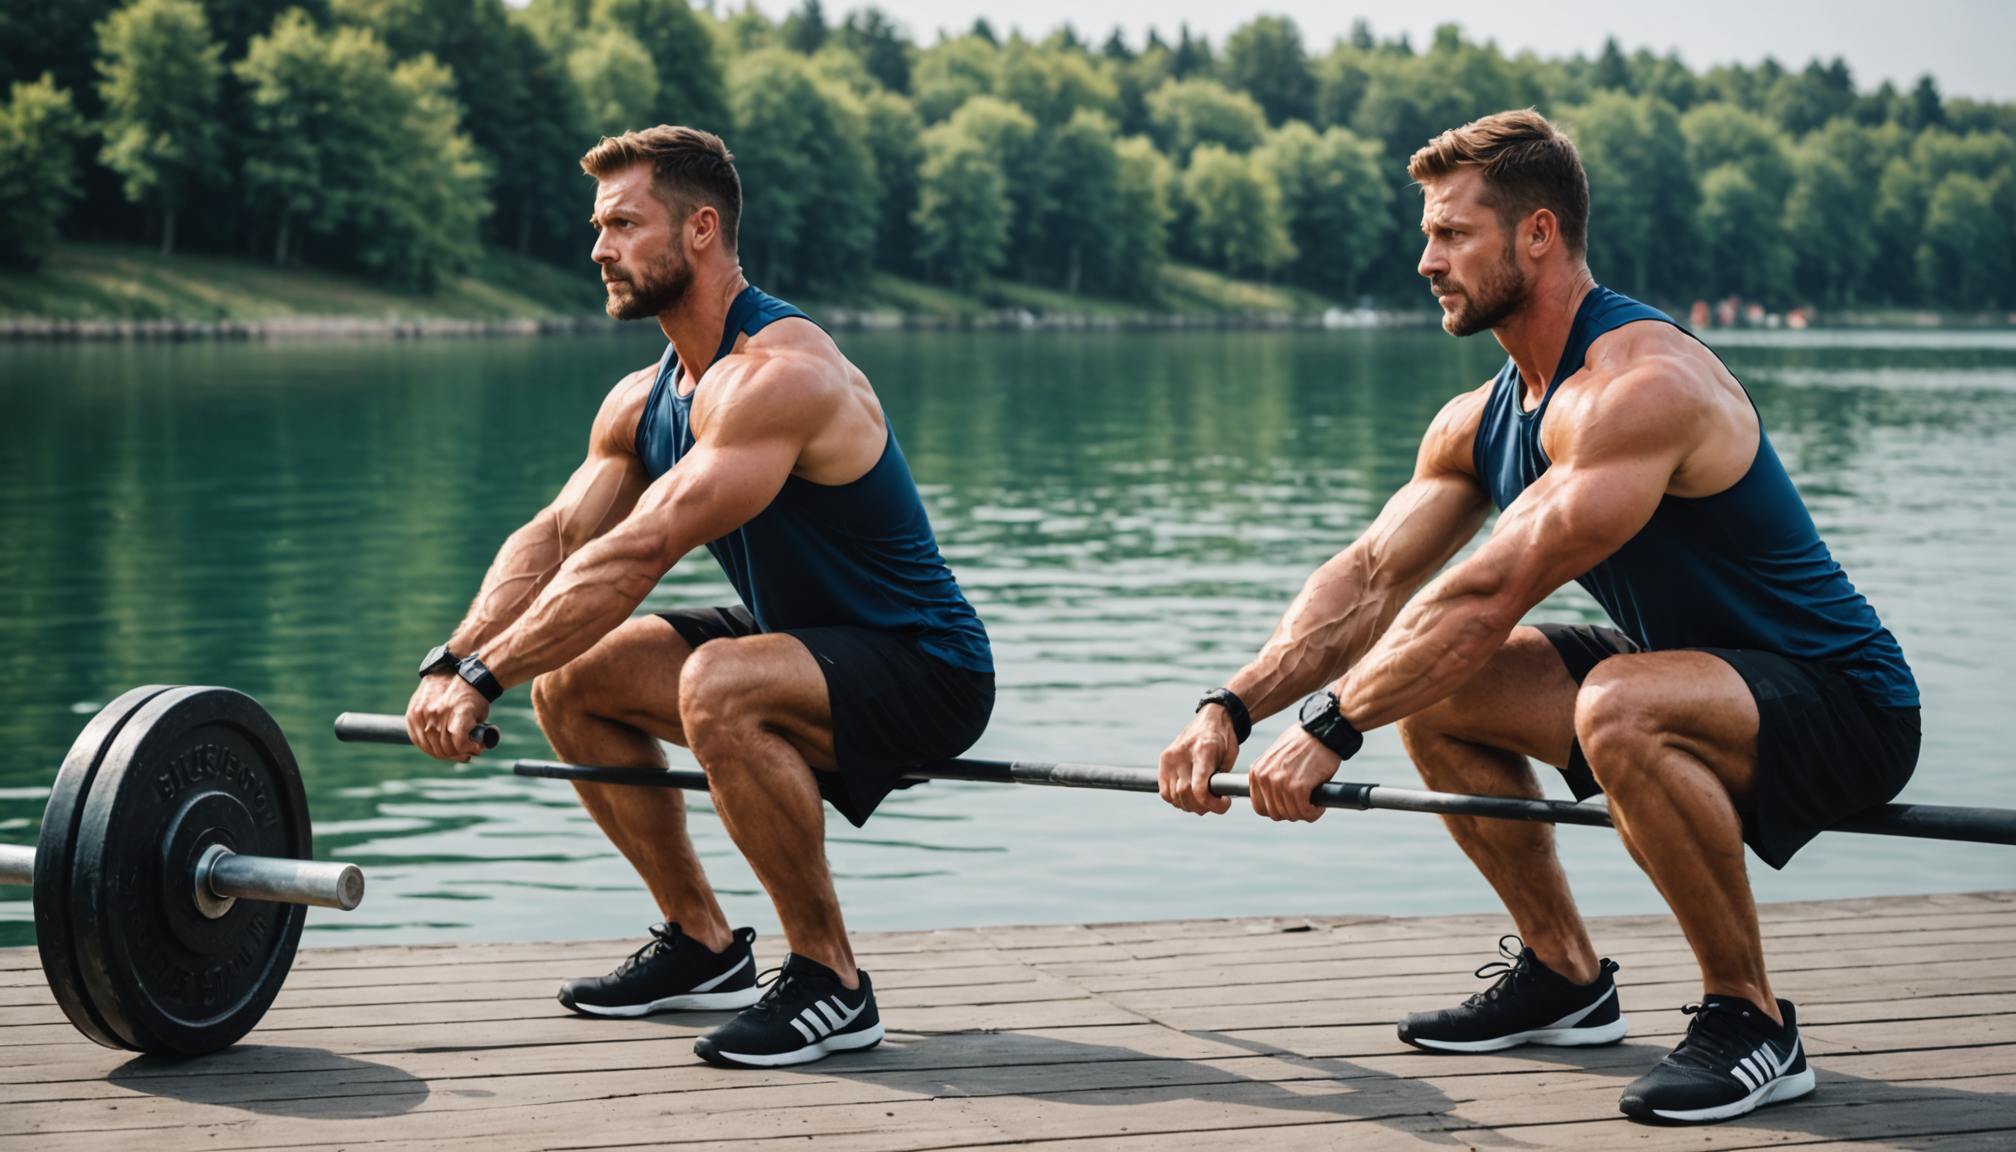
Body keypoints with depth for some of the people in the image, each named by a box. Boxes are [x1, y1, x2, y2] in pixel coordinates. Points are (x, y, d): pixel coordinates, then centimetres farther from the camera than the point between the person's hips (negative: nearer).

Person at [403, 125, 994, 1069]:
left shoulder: (775, 374, -26)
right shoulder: (643, 400, 5)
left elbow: (641, 550, -33)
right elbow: (553, 539, 1)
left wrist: (486, 675, -33)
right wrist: (453, 661, -16)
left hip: (921, 670, -10)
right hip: (801, 641, 10)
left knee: (717, 688, -36)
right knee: (569, 678, 7)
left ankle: (830, 983, -20)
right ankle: (701, 943, 16)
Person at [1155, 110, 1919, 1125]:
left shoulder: (1638, 386, -26)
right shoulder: (1481, 420, 4)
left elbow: (1491, 593, -32)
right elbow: (1370, 580, 2)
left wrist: (1329, 726, -29)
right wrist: (1233, 707, -11)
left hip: (1841, 702, -9)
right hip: (1693, 674, 9)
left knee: (1618, 706, -38)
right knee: (1429, 686, 6)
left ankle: (1751, 1020, -19)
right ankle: (1565, 976, 17)